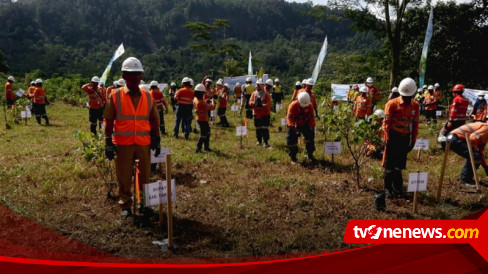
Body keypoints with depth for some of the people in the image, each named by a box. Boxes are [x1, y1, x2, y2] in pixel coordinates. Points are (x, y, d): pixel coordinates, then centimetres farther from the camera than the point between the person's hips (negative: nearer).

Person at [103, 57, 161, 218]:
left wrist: (157, 140, 6)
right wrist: (108, 143, -4)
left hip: (144, 143, 2)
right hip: (122, 144, -2)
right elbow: (109, 121, -1)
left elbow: (154, 120, 10)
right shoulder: (115, 96, -2)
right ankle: (125, 205, 23)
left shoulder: (148, 96, 6)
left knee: (145, 174, 10)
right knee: (124, 176, 6)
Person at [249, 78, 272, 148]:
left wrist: (262, 105, -33)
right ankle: (259, 141, 26)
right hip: (256, 114, 4)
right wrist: (254, 103, -24)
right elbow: (250, 102, -2)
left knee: (265, 129, -6)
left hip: (265, 114, -4)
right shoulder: (254, 94, 6)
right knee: (258, 128, 12)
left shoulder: (266, 94, -7)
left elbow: (268, 104, -15)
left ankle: (266, 142, -1)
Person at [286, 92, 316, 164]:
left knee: (310, 137, -5)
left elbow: (311, 117, -8)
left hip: (304, 124, 3)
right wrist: (294, 127, -42)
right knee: (291, 141, -6)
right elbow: (289, 118, -30)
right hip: (293, 125, -3)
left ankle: (310, 155, 9)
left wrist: (312, 127, -17)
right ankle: (293, 157, 11)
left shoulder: (310, 106, -14)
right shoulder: (293, 106, -26)